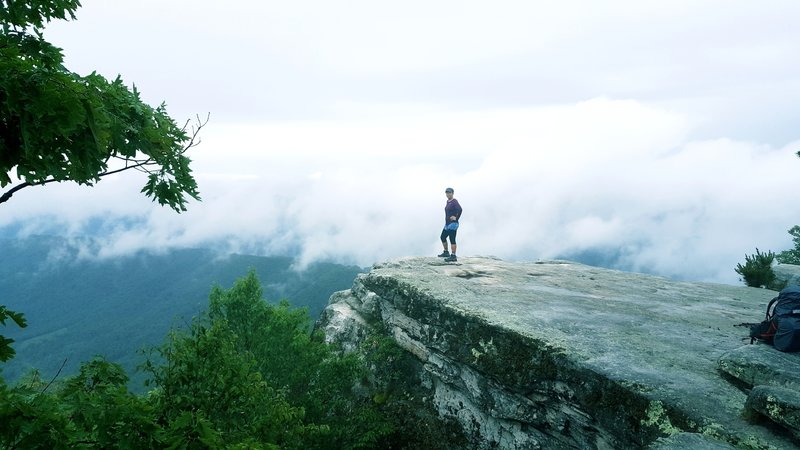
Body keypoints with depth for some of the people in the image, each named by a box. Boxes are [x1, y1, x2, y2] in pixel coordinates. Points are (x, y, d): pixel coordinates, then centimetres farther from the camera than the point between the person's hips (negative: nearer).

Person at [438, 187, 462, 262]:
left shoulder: (454, 202, -14)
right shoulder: (448, 201, 15)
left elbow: (459, 209, -31)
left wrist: (456, 218, -22)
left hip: (453, 224, -10)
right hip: (447, 224, 10)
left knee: (452, 240, -11)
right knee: (442, 237, 19)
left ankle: (453, 256, -9)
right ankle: (446, 252, 33)